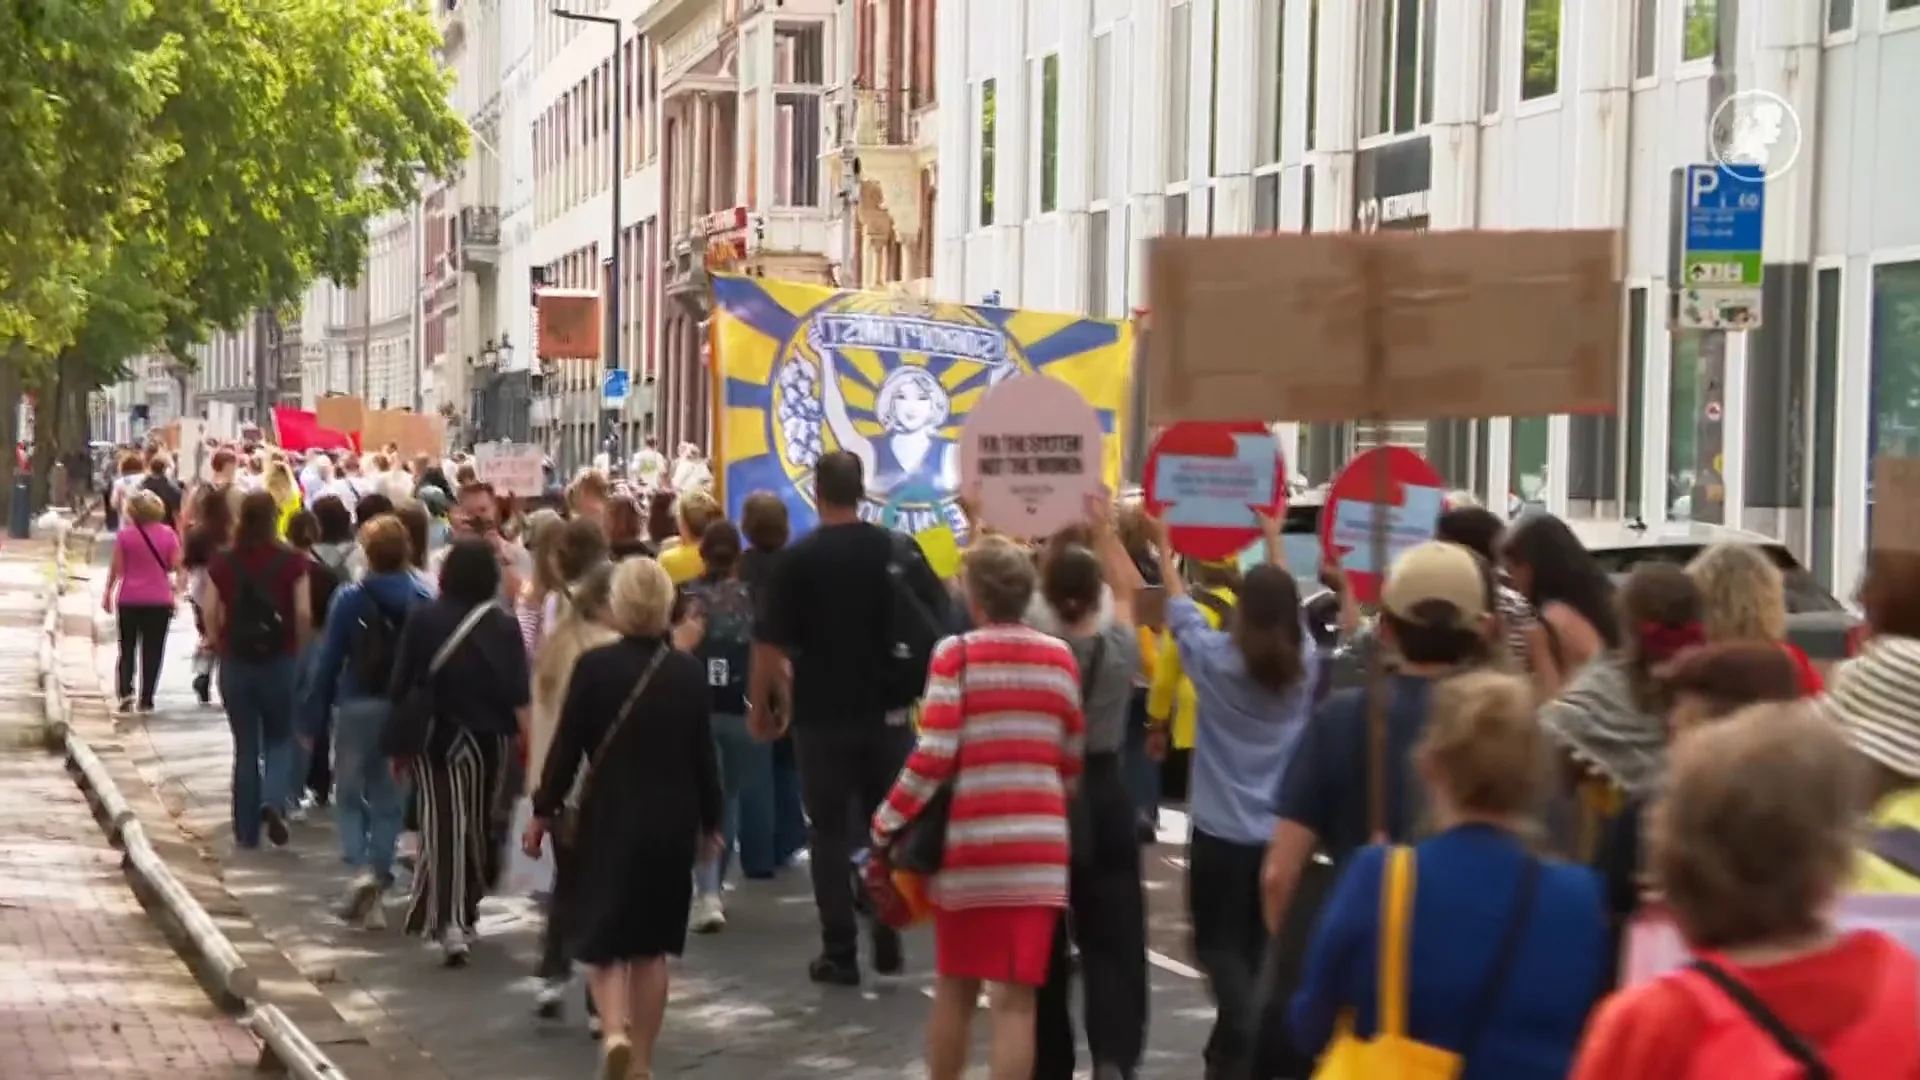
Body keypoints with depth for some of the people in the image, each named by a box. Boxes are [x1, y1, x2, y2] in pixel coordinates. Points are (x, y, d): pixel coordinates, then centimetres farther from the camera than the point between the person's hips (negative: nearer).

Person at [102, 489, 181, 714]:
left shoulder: (124, 535, -6)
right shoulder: (167, 534, -4)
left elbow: (116, 568, -6)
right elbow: (175, 566, -3)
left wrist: (107, 593, 5)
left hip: (129, 599, 0)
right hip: (159, 600, 0)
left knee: (127, 648, 12)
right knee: (152, 650, 7)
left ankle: (125, 692, -4)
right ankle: (146, 698, 5)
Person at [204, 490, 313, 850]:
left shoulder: (223, 564, -2)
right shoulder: (291, 562, -8)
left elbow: (211, 617, -3)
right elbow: (304, 614, -11)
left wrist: (223, 648, 12)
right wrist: (298, 648, 6)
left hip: (236, 662, 2)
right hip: (280, 660, -2)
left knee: (245, 746, 12)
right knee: (279, 739, 14)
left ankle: (246, 830, 14)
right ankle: (273, 801, -12)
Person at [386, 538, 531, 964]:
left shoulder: (422, 620, -5)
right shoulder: (504, 626, -4)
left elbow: (400, 688, -1)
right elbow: (519, 697, -7)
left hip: (436, 739, -1)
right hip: (490, 741, 1)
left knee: (444, 827, -5)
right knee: (480, 828, 16)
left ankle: (449, 925, -18)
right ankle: (466, 912, 30)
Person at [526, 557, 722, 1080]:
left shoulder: (594, 666, -12)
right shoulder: (689, 672, -3)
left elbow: (567, 746, -8)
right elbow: (704, 755, 3)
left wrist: (543, 811, 3)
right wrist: (710, 821, 15)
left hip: (607, 817, -2)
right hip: (671, 821, 3)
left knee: (601, 935, 8)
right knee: (651, 943, 13)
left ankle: (614, 1032, -17)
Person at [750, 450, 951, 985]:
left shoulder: (798, 558, -9)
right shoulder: (900, 550, 0)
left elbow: (770, 643, -11)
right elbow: (941, 623, 4)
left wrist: (760, 706, 1)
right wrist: (924, 681, 18)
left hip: (823, 715, -3)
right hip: (887, 711, 3)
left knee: (831, 832, 4)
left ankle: (840, 953, 3)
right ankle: (888, 943, 15)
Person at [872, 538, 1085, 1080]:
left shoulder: (956, 653, -5)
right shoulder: (1060, 658, 6)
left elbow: (933, 757, -11)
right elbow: (1073, 761, 10)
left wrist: (886, 822, -2)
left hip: (968, 840, -1)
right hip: (1039, 844, 1)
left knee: (954, 986, 17)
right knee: (1016, 997, 1)